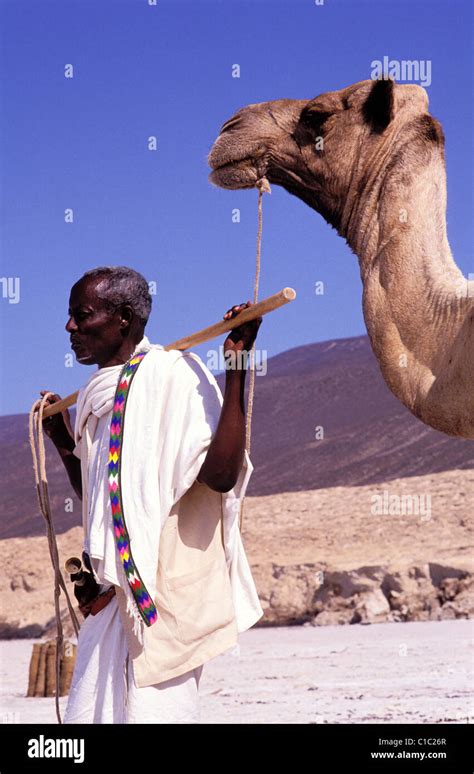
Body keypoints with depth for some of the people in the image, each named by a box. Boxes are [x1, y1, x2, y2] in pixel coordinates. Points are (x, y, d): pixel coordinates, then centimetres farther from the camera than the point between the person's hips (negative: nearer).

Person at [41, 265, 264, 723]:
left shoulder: (173, 375, -9)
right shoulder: (97, 398, 16)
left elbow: (221, 474, -22)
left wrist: (236, 371, -25)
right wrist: (61, 439, 22)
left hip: (164, 588, -8)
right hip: (114, 591, 8)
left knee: (151, 710, -11)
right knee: (89, 713, 7)